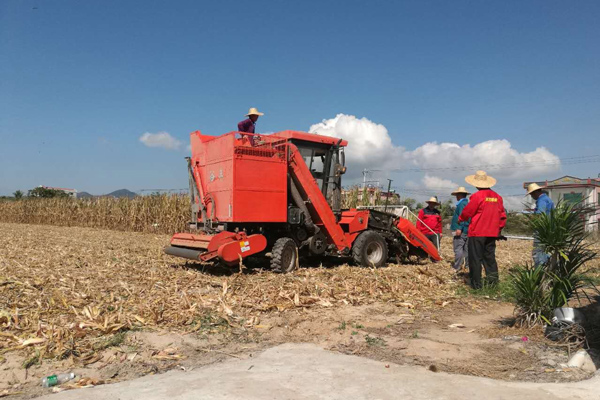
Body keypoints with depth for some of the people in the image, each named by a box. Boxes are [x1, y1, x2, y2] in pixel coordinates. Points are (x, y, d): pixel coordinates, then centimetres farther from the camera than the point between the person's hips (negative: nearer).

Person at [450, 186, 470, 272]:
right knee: (466, 248, 14)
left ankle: (457, 267, -13)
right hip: (467, 230, 11)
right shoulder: (467, 203, 20)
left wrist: (459, 228, -25)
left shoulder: (462, 204, -11)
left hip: (461, 230, -11)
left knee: (458, 248, -11)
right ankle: (468, 265, 19)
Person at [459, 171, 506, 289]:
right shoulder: (497, 197, 7)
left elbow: (467, 212, -6)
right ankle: (493, 279, 11)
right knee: (490, 257, 15)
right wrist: (499, 229, 22)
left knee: (475, 258, 1)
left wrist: (460, 219, 14)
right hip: (492, 233, 6)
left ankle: (476, 284, 4)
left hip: (477, 232, -6)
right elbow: (502, 216, 12)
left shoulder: (477, 196, -13)